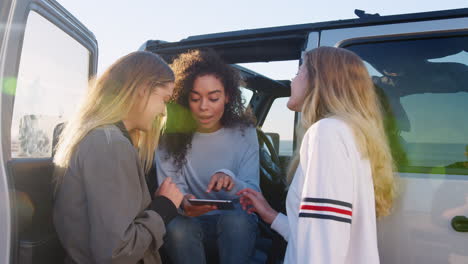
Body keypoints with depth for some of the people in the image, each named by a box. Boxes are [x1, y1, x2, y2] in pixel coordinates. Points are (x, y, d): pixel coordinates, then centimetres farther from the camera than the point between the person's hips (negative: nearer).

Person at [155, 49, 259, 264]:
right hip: (191, 224, 1)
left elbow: (253, 194, -8)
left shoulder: (244, 132, -4)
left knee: (236, 217, -33)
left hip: (237, 228, 0)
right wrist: (182, 200, -34)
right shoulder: (171, 134, -5)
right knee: (176, 227, -32)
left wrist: (231, 182, -31)